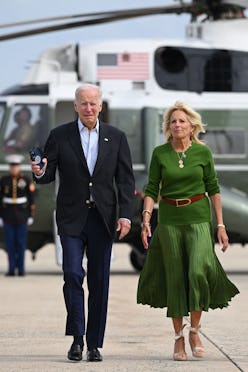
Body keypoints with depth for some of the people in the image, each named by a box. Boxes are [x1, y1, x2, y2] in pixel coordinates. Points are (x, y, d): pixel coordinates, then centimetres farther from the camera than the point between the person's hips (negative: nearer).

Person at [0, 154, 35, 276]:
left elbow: (31, 199, 2)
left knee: (21, 243, 1)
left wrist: (31, 216, -1)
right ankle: (11, 269, 5)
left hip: (22, 216, -1)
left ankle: (21, 269, 6)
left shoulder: (26, 180, 0)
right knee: (10, 244, 1)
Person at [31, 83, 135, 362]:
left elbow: (125, 180, 5)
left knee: (99, 281, 2)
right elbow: (48, 176, 5)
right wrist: (39, 172, -19)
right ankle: (77, 338, -3)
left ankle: (94, 344, 9)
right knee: (72, 274, -14)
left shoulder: (116, 138, 7)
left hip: (103, 219, 1)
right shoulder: (60, 136, 3)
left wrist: (125, 214, -6)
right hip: (71, 218, -1)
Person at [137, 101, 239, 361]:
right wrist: (146, 219, -11)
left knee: (199, 272, -18)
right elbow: (151, 190, 3)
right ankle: (178, 338, 11)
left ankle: (194, 330, -1)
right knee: (175, 279, 3)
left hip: (198, 218, -1)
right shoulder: (160, 154, 2)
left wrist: (220, 225, 2)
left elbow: (213, 190, 5)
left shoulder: (203, 152, 1)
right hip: (169, 220, 1)